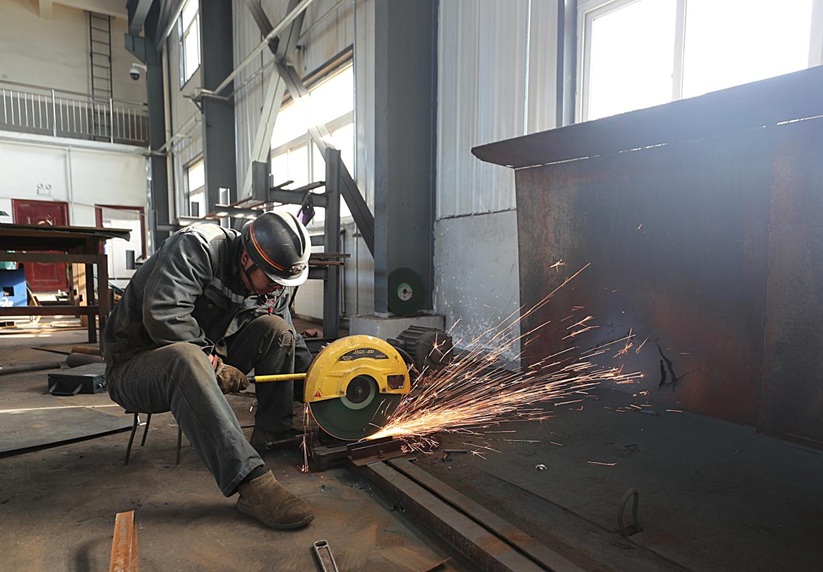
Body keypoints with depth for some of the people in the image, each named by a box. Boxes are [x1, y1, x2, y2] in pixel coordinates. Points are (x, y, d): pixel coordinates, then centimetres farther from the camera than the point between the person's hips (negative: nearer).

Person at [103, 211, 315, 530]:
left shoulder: (275, 288, -1)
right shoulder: (195, 247, -23)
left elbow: (291, 342, 10)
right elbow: (163, 315, -33)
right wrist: (214, 363, -25)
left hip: (208, 361, 7)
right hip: (135, 365, -6)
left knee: (275, 328, -10)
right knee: (185, 358, -41)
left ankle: (271, 434, -4)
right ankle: (251, 484, -46)